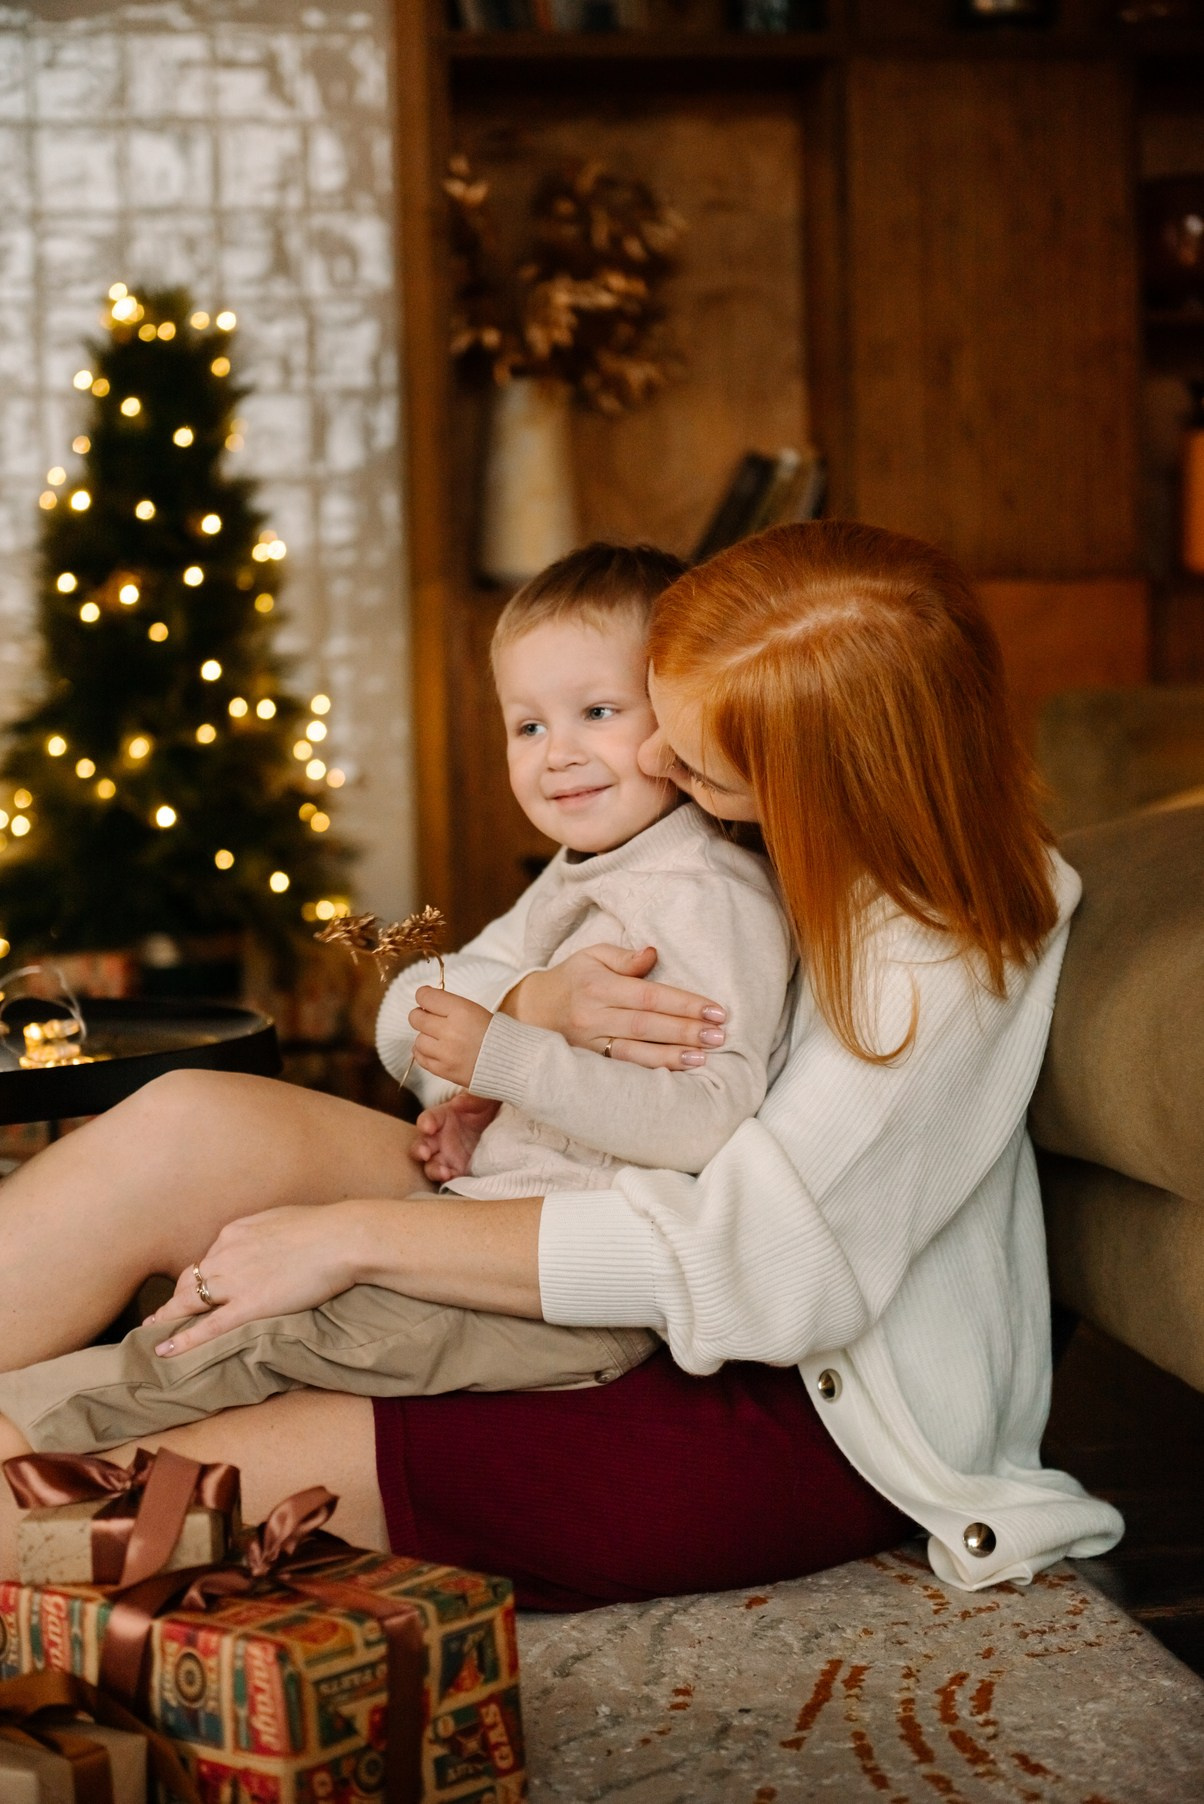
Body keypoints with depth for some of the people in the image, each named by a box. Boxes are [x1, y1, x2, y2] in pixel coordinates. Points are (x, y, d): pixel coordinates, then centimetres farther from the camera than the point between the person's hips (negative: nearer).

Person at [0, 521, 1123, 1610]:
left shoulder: (943, 961, -21)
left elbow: (747, 1261, -28)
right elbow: (419, 1007, 10)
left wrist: (355, 1234, -26)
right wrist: (536, 1010, -16)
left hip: (810, 1420, -7)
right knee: (186, 1125, -14)